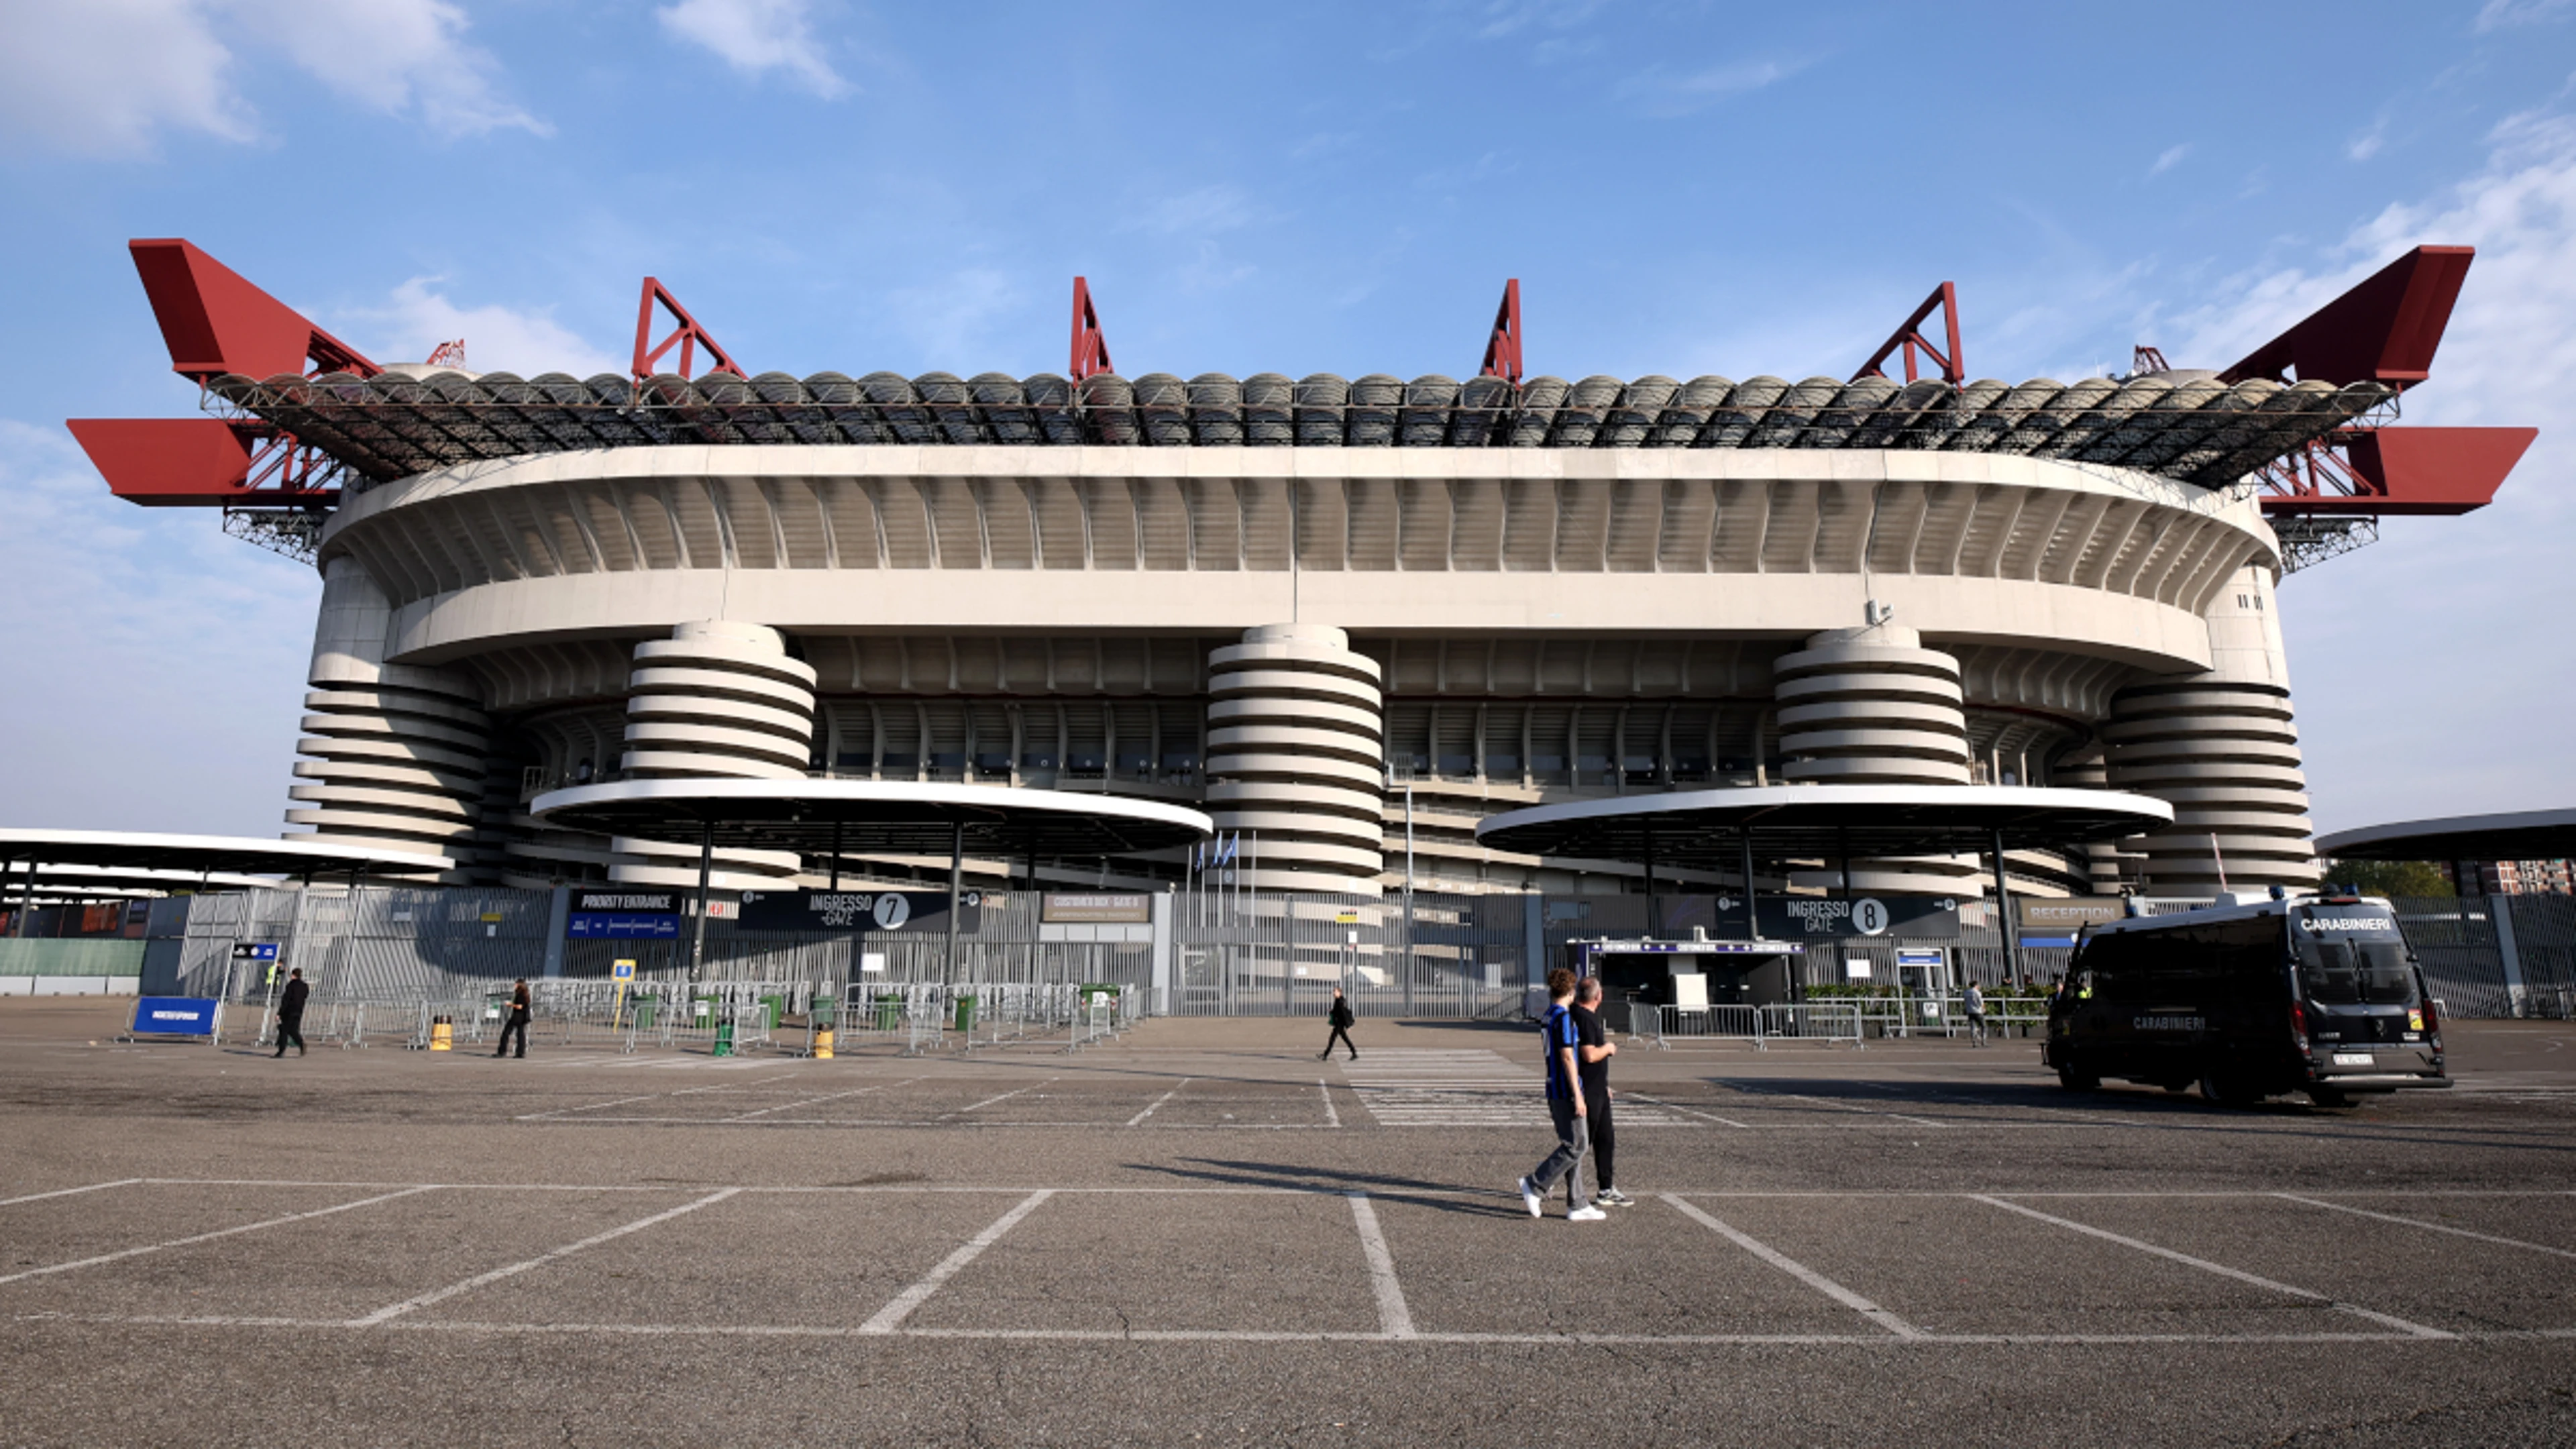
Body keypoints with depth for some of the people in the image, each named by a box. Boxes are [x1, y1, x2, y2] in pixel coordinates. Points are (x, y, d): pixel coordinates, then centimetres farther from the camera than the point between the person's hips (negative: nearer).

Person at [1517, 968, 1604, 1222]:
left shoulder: (1546, 1018, 14)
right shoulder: (1563, 1017, -14)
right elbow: (1567, 1058, -18)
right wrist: (1577, 1095, -17)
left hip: (1555, 1091, 9)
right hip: (1566, 1092, -9)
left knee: (1573, 1146, 10)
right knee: (1574, 1147, -5)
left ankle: (1577, 1206, 12)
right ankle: (1534, 1186, -4)